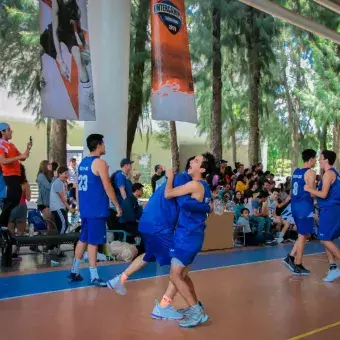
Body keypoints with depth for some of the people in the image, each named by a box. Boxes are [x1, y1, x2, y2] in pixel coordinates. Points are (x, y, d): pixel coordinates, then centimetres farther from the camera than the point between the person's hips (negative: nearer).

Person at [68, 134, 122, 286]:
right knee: (93, 241, -5)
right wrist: (117, 205, -7)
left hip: (85, 208, 8)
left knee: (83, 239, 15)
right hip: (97, 209, -8)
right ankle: (94, 276, -1)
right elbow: (107, 187, -15)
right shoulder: (100, 162, -13)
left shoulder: (83, 162, 13)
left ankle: (74, 271, 19)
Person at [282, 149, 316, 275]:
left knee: (303, 234, 19)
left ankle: (290, 258, 14)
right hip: (305, 206, -8)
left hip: (295, 204, 8)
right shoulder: (310, 172, -12)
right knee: (303, 236, 0)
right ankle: (297, 266, 5)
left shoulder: (296, 171, 13)